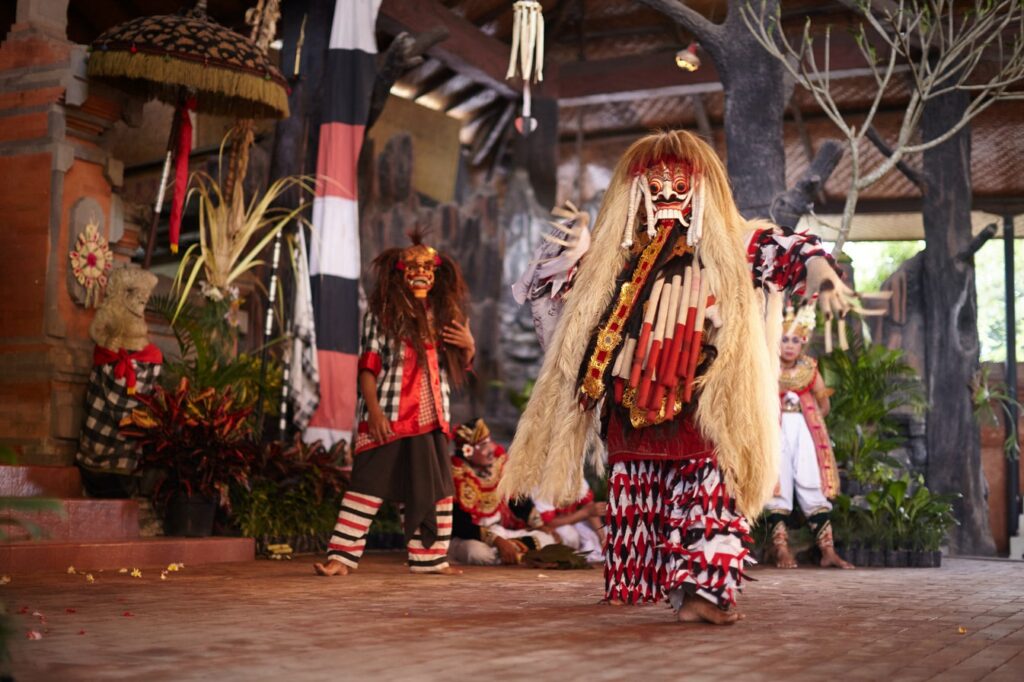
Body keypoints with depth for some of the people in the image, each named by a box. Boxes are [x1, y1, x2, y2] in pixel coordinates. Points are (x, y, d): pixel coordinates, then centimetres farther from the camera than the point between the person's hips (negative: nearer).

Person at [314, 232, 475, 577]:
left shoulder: (444, 315, 11)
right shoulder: (382, 313, -3)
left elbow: (457, 369, 18)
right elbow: (368, 366, -7)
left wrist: (469, 347, -3)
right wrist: (374, 410, -16)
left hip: (431, 419, 5)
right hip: (388, 418, -5)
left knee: (434, 489, 10)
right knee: (368, 484, -6)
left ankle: (430, 557, 21)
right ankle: (341, 555, -4)